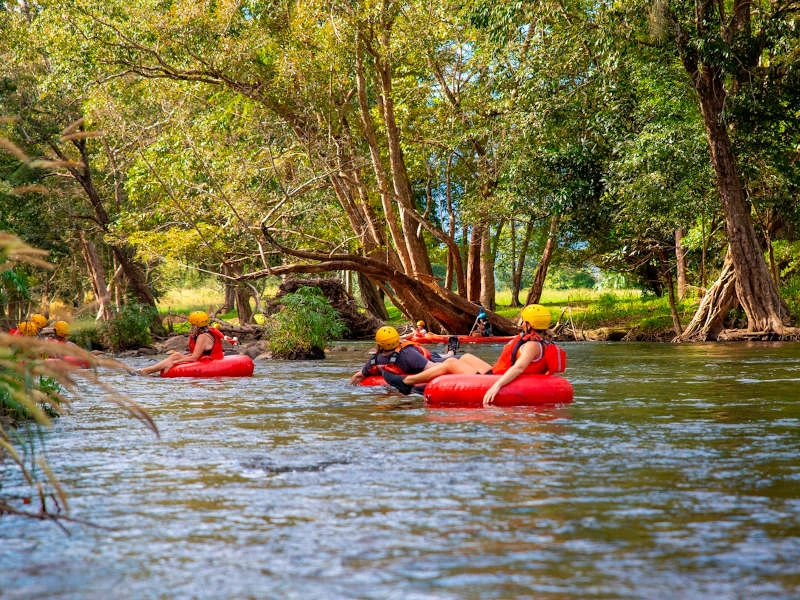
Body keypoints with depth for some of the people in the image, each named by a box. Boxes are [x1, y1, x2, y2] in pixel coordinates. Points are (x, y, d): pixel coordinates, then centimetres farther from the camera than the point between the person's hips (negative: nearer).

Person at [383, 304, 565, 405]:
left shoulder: (532, 346, -25)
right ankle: (429, 386, 35)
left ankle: (406, 382, 14)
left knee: (450, 364, 1)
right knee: (466, 358, 26)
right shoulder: (542, 343, 3)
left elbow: (518, 368, -41)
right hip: (497, 376, 10)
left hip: (493, 380, -10)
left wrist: (496, 386, -51)